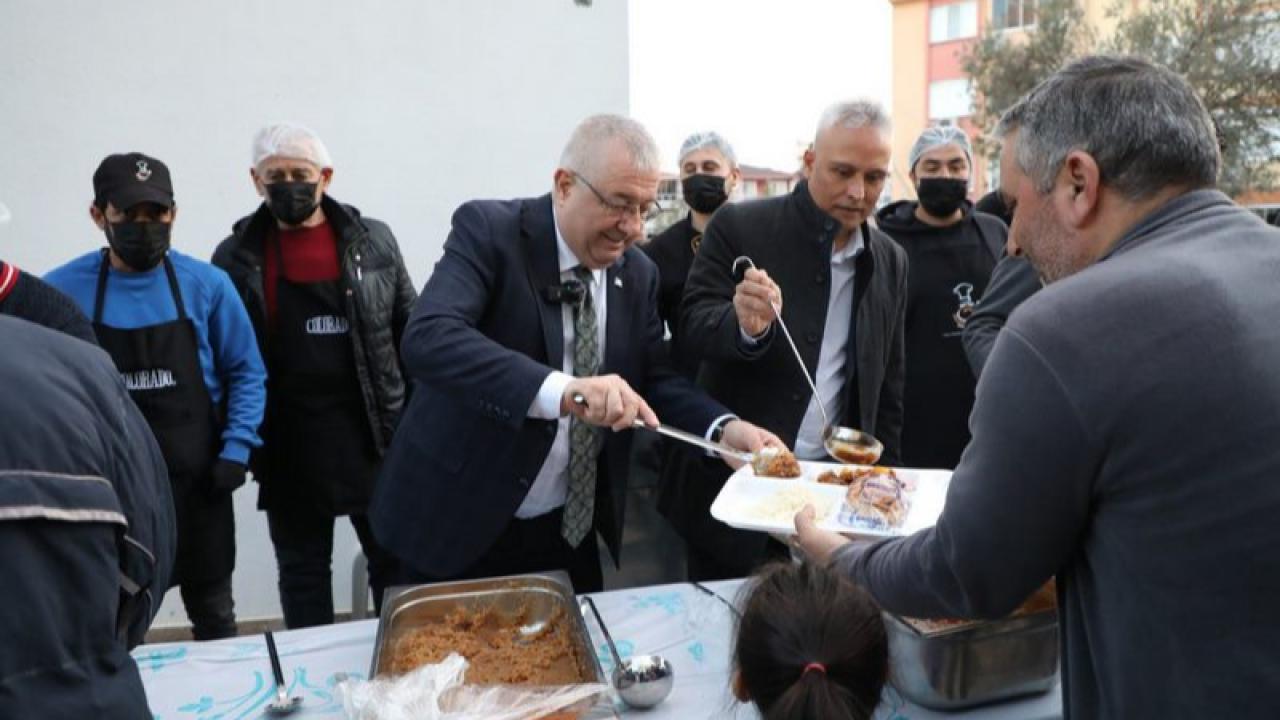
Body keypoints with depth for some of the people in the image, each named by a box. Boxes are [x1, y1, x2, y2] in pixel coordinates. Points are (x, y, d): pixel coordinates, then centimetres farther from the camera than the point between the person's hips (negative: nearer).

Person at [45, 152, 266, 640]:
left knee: (213, 614, 16)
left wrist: (236, 449, -8)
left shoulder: (207, 284, -4)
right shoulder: (61, 290, -4)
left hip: (197, 480, 0)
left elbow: (246, 373, 2)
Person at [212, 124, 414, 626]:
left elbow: (409, 329, 4)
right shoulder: (235, 257, 1)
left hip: (373, 434, 0)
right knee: (302, 571, 14)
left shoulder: (374, 240, 2)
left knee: (395, 561, 11)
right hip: (288, 443, 0)